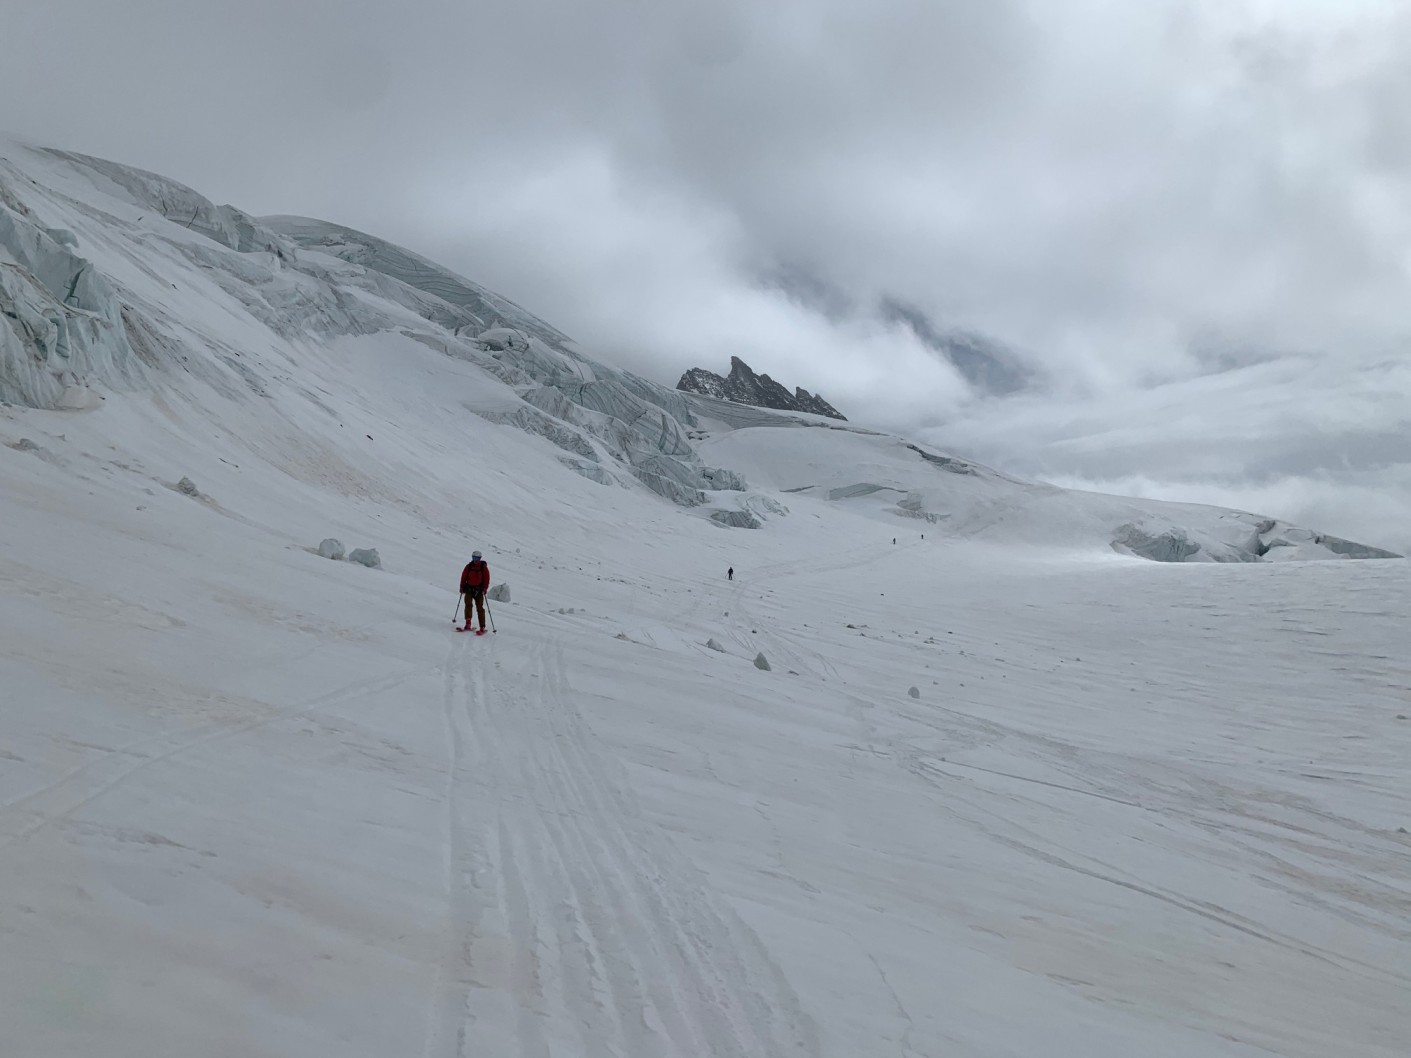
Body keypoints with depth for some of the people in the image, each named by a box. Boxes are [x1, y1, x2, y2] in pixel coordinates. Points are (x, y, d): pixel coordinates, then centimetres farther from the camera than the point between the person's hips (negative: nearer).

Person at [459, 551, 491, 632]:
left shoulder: (483, 567, 1)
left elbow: (487, 578, -2)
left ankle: (482, 627, -1)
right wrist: (462, 587, 5)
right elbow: (464, 576, 10)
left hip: (479, 590, -2)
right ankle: (468, 623, -18)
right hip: (469, 588, 2)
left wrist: (485, 588, -12)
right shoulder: (469, 566, 6)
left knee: (480, 608, -3)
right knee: (468, 604, -16)